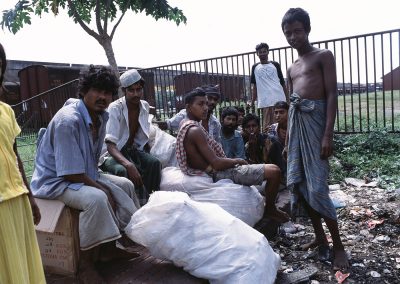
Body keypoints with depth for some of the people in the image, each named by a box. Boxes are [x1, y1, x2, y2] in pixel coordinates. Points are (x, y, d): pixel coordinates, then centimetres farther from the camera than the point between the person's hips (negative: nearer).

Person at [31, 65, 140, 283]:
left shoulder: (100, 116, -1)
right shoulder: (68, 120, -28)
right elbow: (71, 173, -27)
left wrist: (102, 184, 0)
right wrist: (102, 188, -18)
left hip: (85, 175, 10)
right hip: (55, 180, -9)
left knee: (125, 185, 7)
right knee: (96, 198, -33)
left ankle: (109, 246, 17)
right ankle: (85, 263, -14)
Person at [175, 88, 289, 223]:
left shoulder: (186, 126, 9)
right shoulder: (195, 130, -22)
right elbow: (217, 164, -26)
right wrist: (237, 161, -8)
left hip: (214, 171, 11)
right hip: (220, 174, -11)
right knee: (274, 171, -12)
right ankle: (270, 209, 12)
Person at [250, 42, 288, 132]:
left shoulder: (275, 65, 10)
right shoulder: (255, 67, 12)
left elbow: (282, 82, 10)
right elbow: (254, 85, 12)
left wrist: (287, 99, 4)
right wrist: (253, 101, 4)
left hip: (279, 99, 0)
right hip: (265, 101, 0)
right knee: (267, 126, -2)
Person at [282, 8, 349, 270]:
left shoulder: (323, 56, 1)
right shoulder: (292, 69, 21)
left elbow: (332, 95, -8)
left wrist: (328, 135, -17)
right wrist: (287, 142, 17)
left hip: (315, 121, -7)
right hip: (296, 123, 7)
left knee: (317, 186, -9)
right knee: (299, 183, 7)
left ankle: (338, 245, 6)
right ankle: (320, 237, 21)